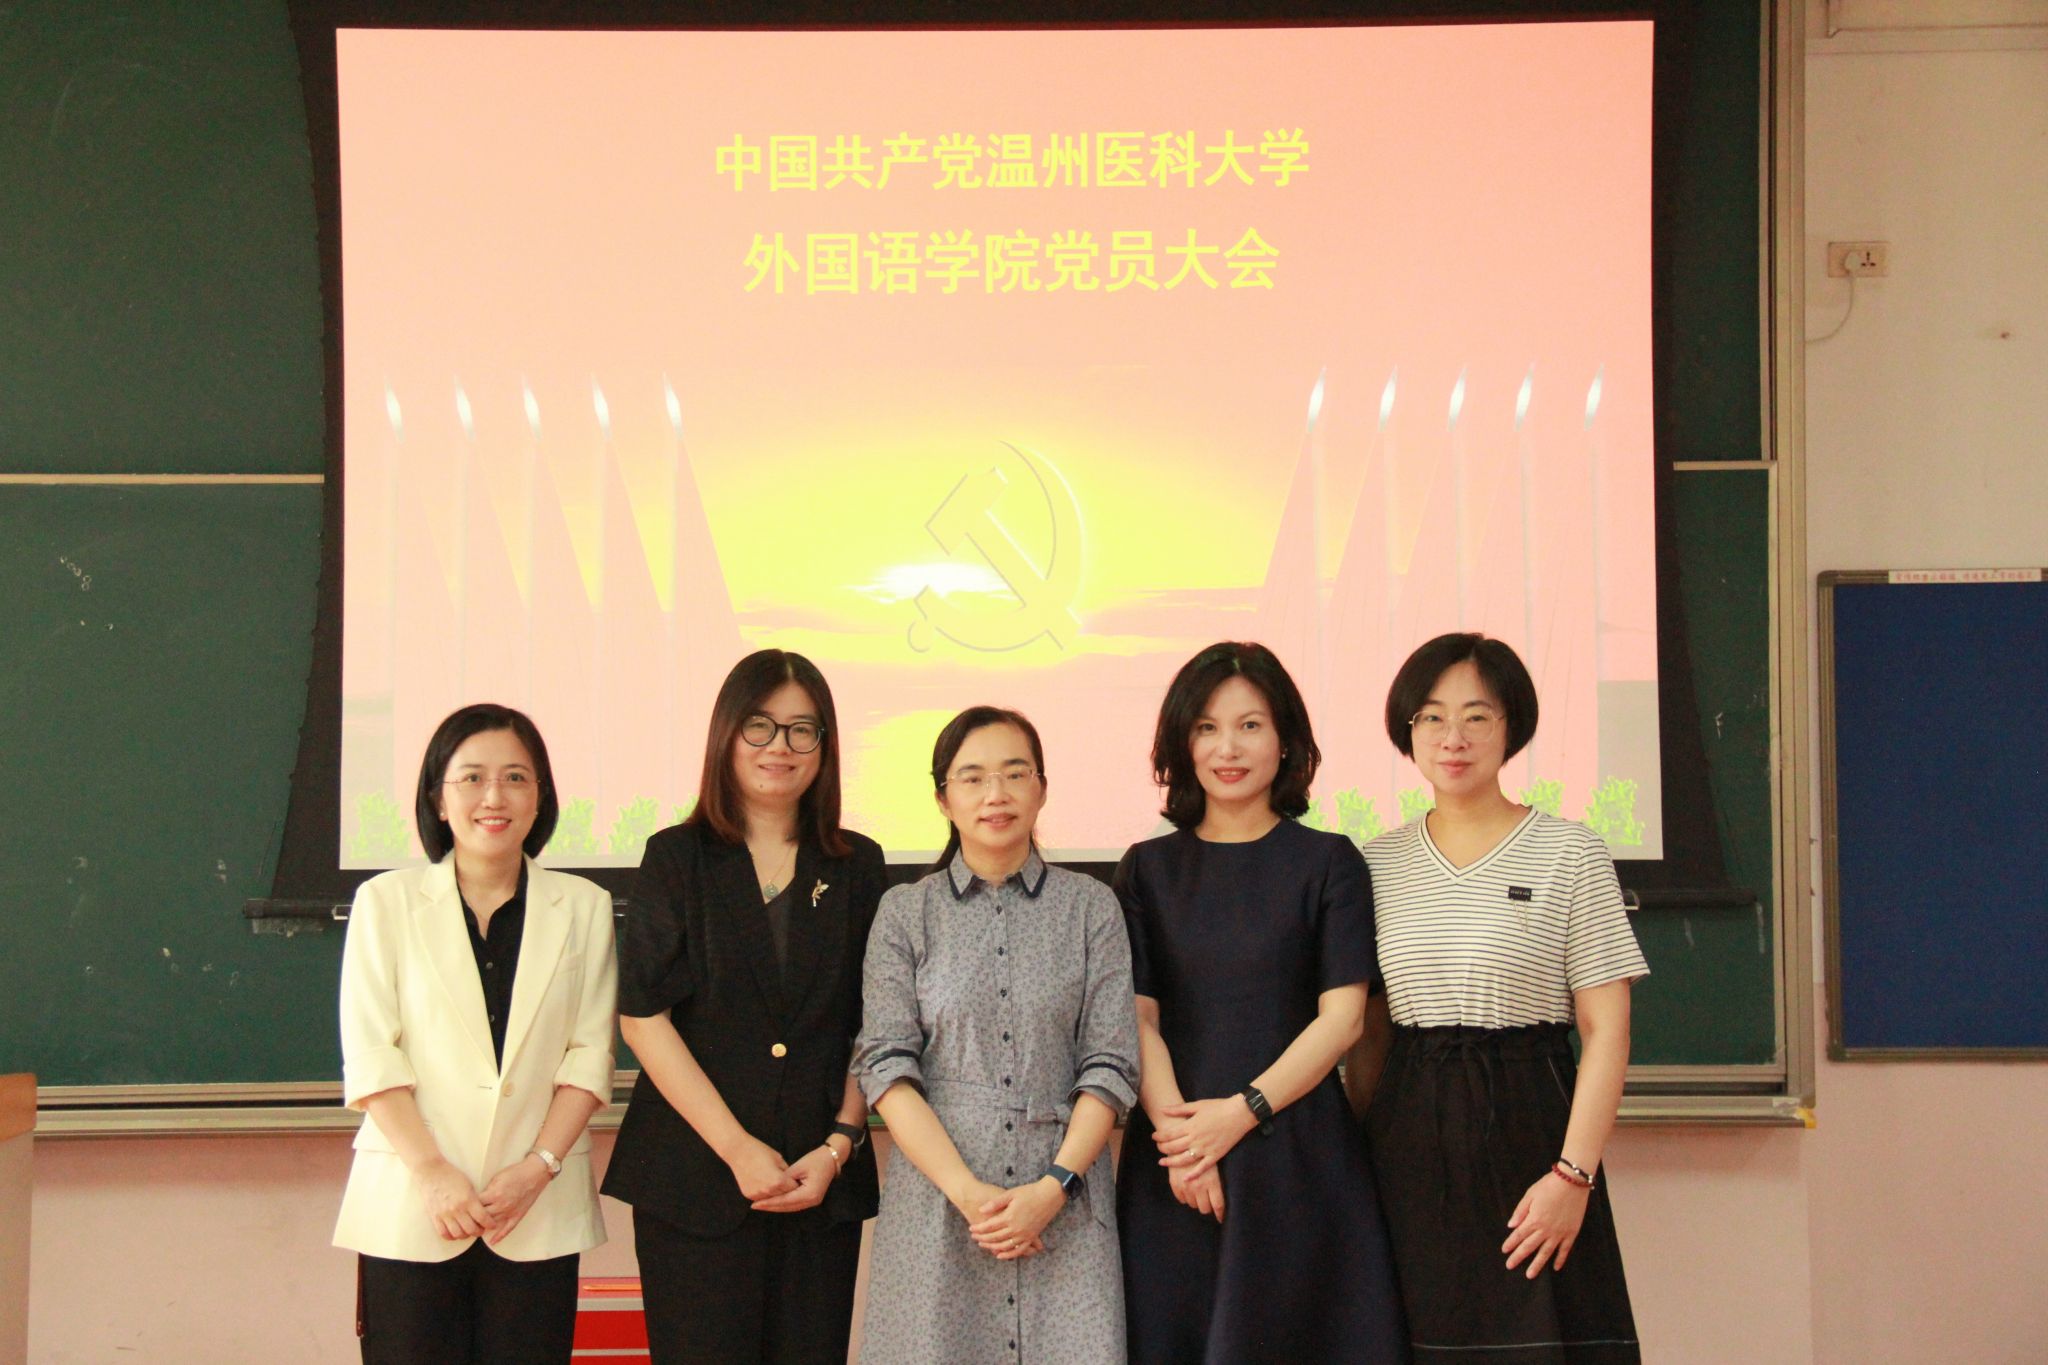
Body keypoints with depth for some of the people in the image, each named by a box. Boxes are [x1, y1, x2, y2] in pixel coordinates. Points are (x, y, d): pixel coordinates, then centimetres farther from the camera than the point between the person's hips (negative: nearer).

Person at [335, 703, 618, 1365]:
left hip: (539, 1212, 1)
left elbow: (590, 1054, 5)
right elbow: (369, 1057, -1)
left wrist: (539, 1167, -8)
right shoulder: (386, 902, 5)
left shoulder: (582, 907, 9)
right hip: (410, 1210, -1)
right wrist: (433, 1173, -11)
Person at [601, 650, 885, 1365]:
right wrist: (737, 1147, -10)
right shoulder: (676, 858, 4)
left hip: (823, 1181, 2)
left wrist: (839, 1145, -5)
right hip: (695, 1177, -2)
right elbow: (643, 1018, -4)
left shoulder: (857, 866, 9)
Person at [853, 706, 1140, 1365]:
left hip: (1064, 1205, 0)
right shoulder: (905, 912, 6)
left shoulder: (1090, 907, 7)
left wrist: (1054, 1187, -11)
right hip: (937, 1199, 0)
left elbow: (1109, 1065, 2)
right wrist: (969, 1192, -12)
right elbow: (887, 1069, -2)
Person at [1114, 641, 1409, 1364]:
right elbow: (1137, 1015, 2)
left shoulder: (1328, 862, 4)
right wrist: (1174, 1121, -14)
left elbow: (1342, 1016, -4)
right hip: (1174, 1164, 2)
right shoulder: (1148, 868, 10)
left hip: (1298, 1155, -2)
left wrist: (1241, 1112, -14)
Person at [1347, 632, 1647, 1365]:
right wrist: (1358, 1164, 6)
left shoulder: (1569, 853, -2)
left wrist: (1574, 1172, -14)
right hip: (1410, 1141, 3)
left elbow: (1606, 1031, -5)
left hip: (1525, 1128, -3)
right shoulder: (1377, 863, 9)